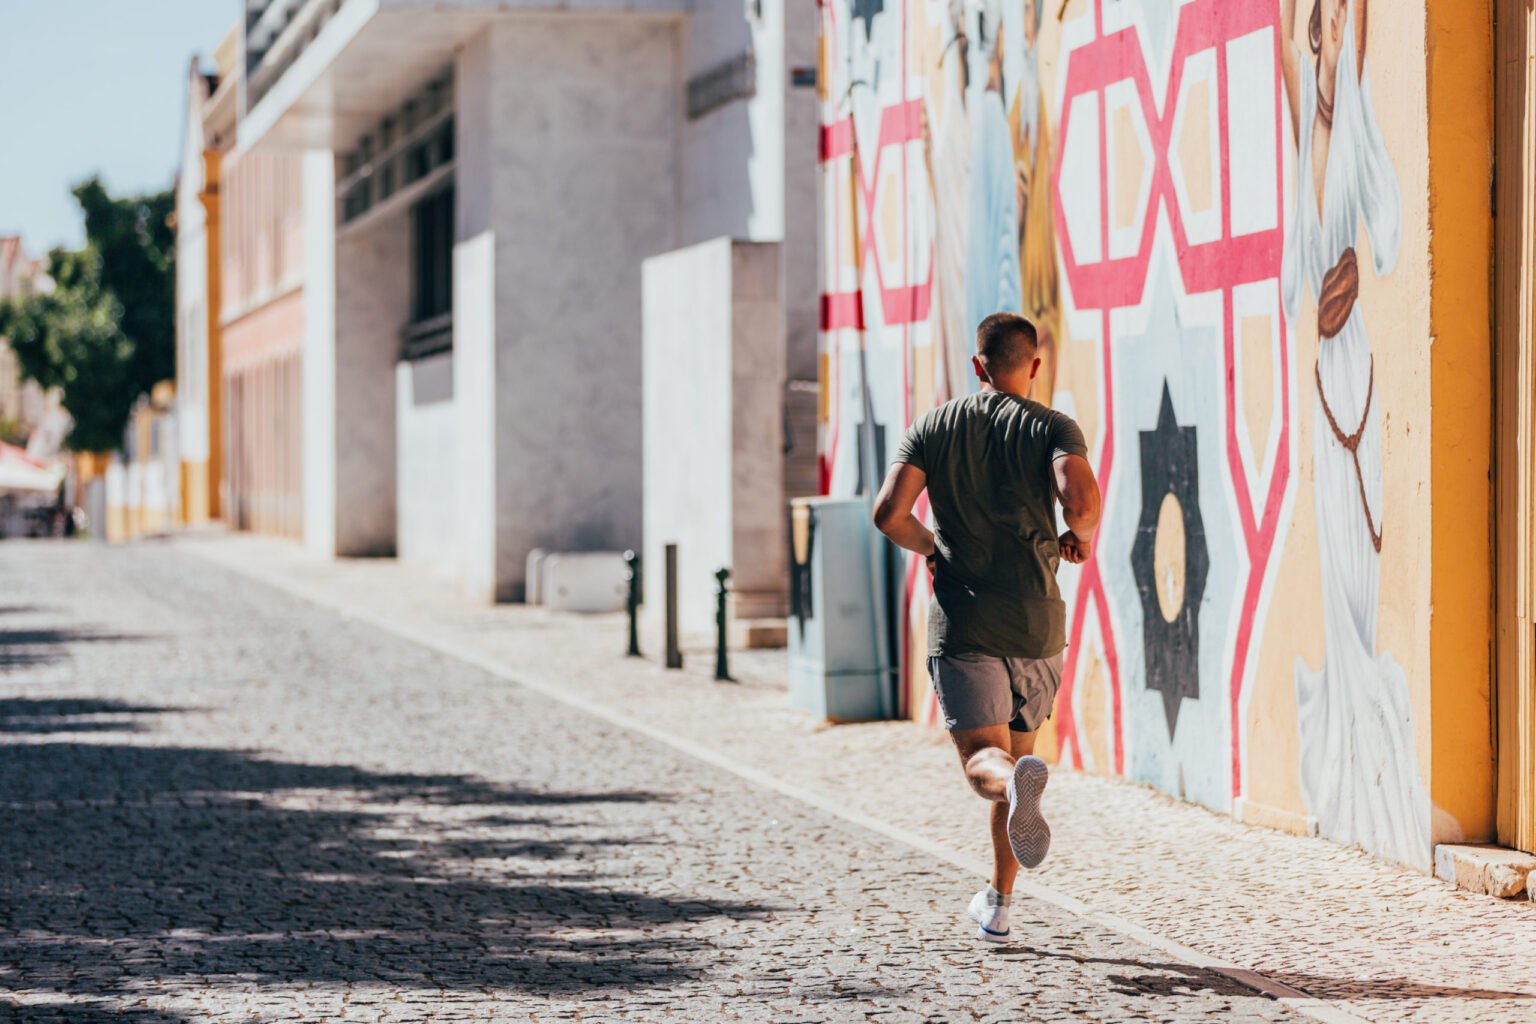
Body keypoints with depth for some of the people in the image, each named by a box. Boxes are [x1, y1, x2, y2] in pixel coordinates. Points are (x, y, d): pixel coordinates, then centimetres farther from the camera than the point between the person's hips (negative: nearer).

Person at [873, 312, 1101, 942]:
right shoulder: (1053, 428, -1)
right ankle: (998, 904, 23)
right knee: (1016, 749, 18)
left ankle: (1017, 780, -46)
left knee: (985, 760, -8)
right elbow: (1081, 499, -21)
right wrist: (1082, 537, 2)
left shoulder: (934, 427, 5)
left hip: (962, 624, -1)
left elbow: (889, 513, -5)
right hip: (1035, 625, 1)